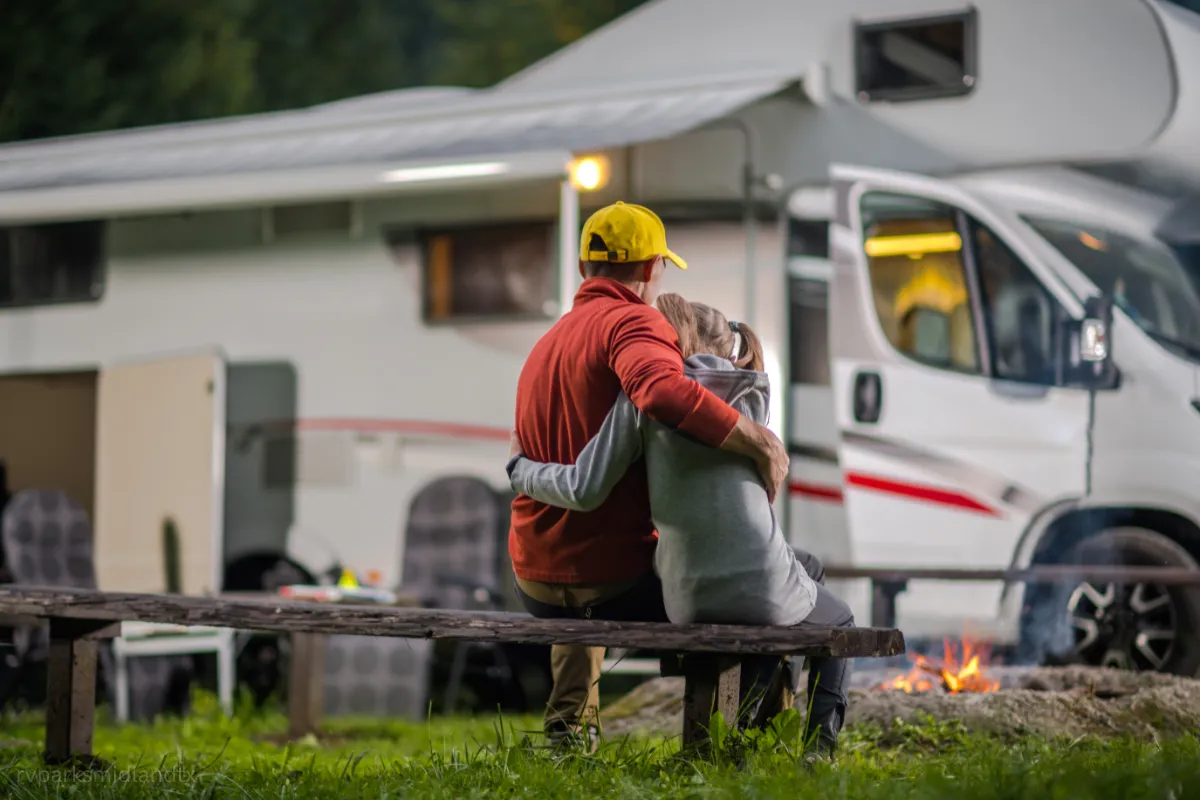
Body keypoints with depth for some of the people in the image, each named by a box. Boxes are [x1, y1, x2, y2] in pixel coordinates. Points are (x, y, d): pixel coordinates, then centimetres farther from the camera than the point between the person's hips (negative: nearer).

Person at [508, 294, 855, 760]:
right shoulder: (754, 393, 5)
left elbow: (585, 490, -6)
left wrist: (521, 469, 12)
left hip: (687, 601, 2)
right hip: (763, 590, -2)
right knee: (837, 622, 33)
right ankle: (820, 744, 12)